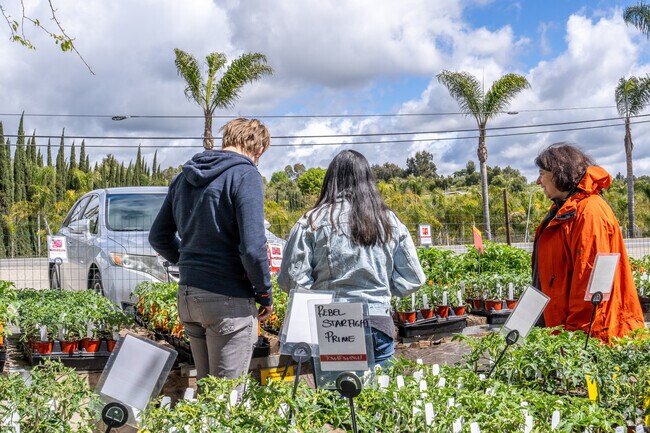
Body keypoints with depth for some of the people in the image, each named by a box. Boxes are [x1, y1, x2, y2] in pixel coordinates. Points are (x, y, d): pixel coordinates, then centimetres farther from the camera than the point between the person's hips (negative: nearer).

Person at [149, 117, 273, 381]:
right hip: (228, 300, -7)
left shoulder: (184, 177, 11)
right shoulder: (245, 175, -12)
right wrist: (265, 295, -6)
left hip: (187, 297, 8)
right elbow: (253, 247, -20)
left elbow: (158, 237, 17)